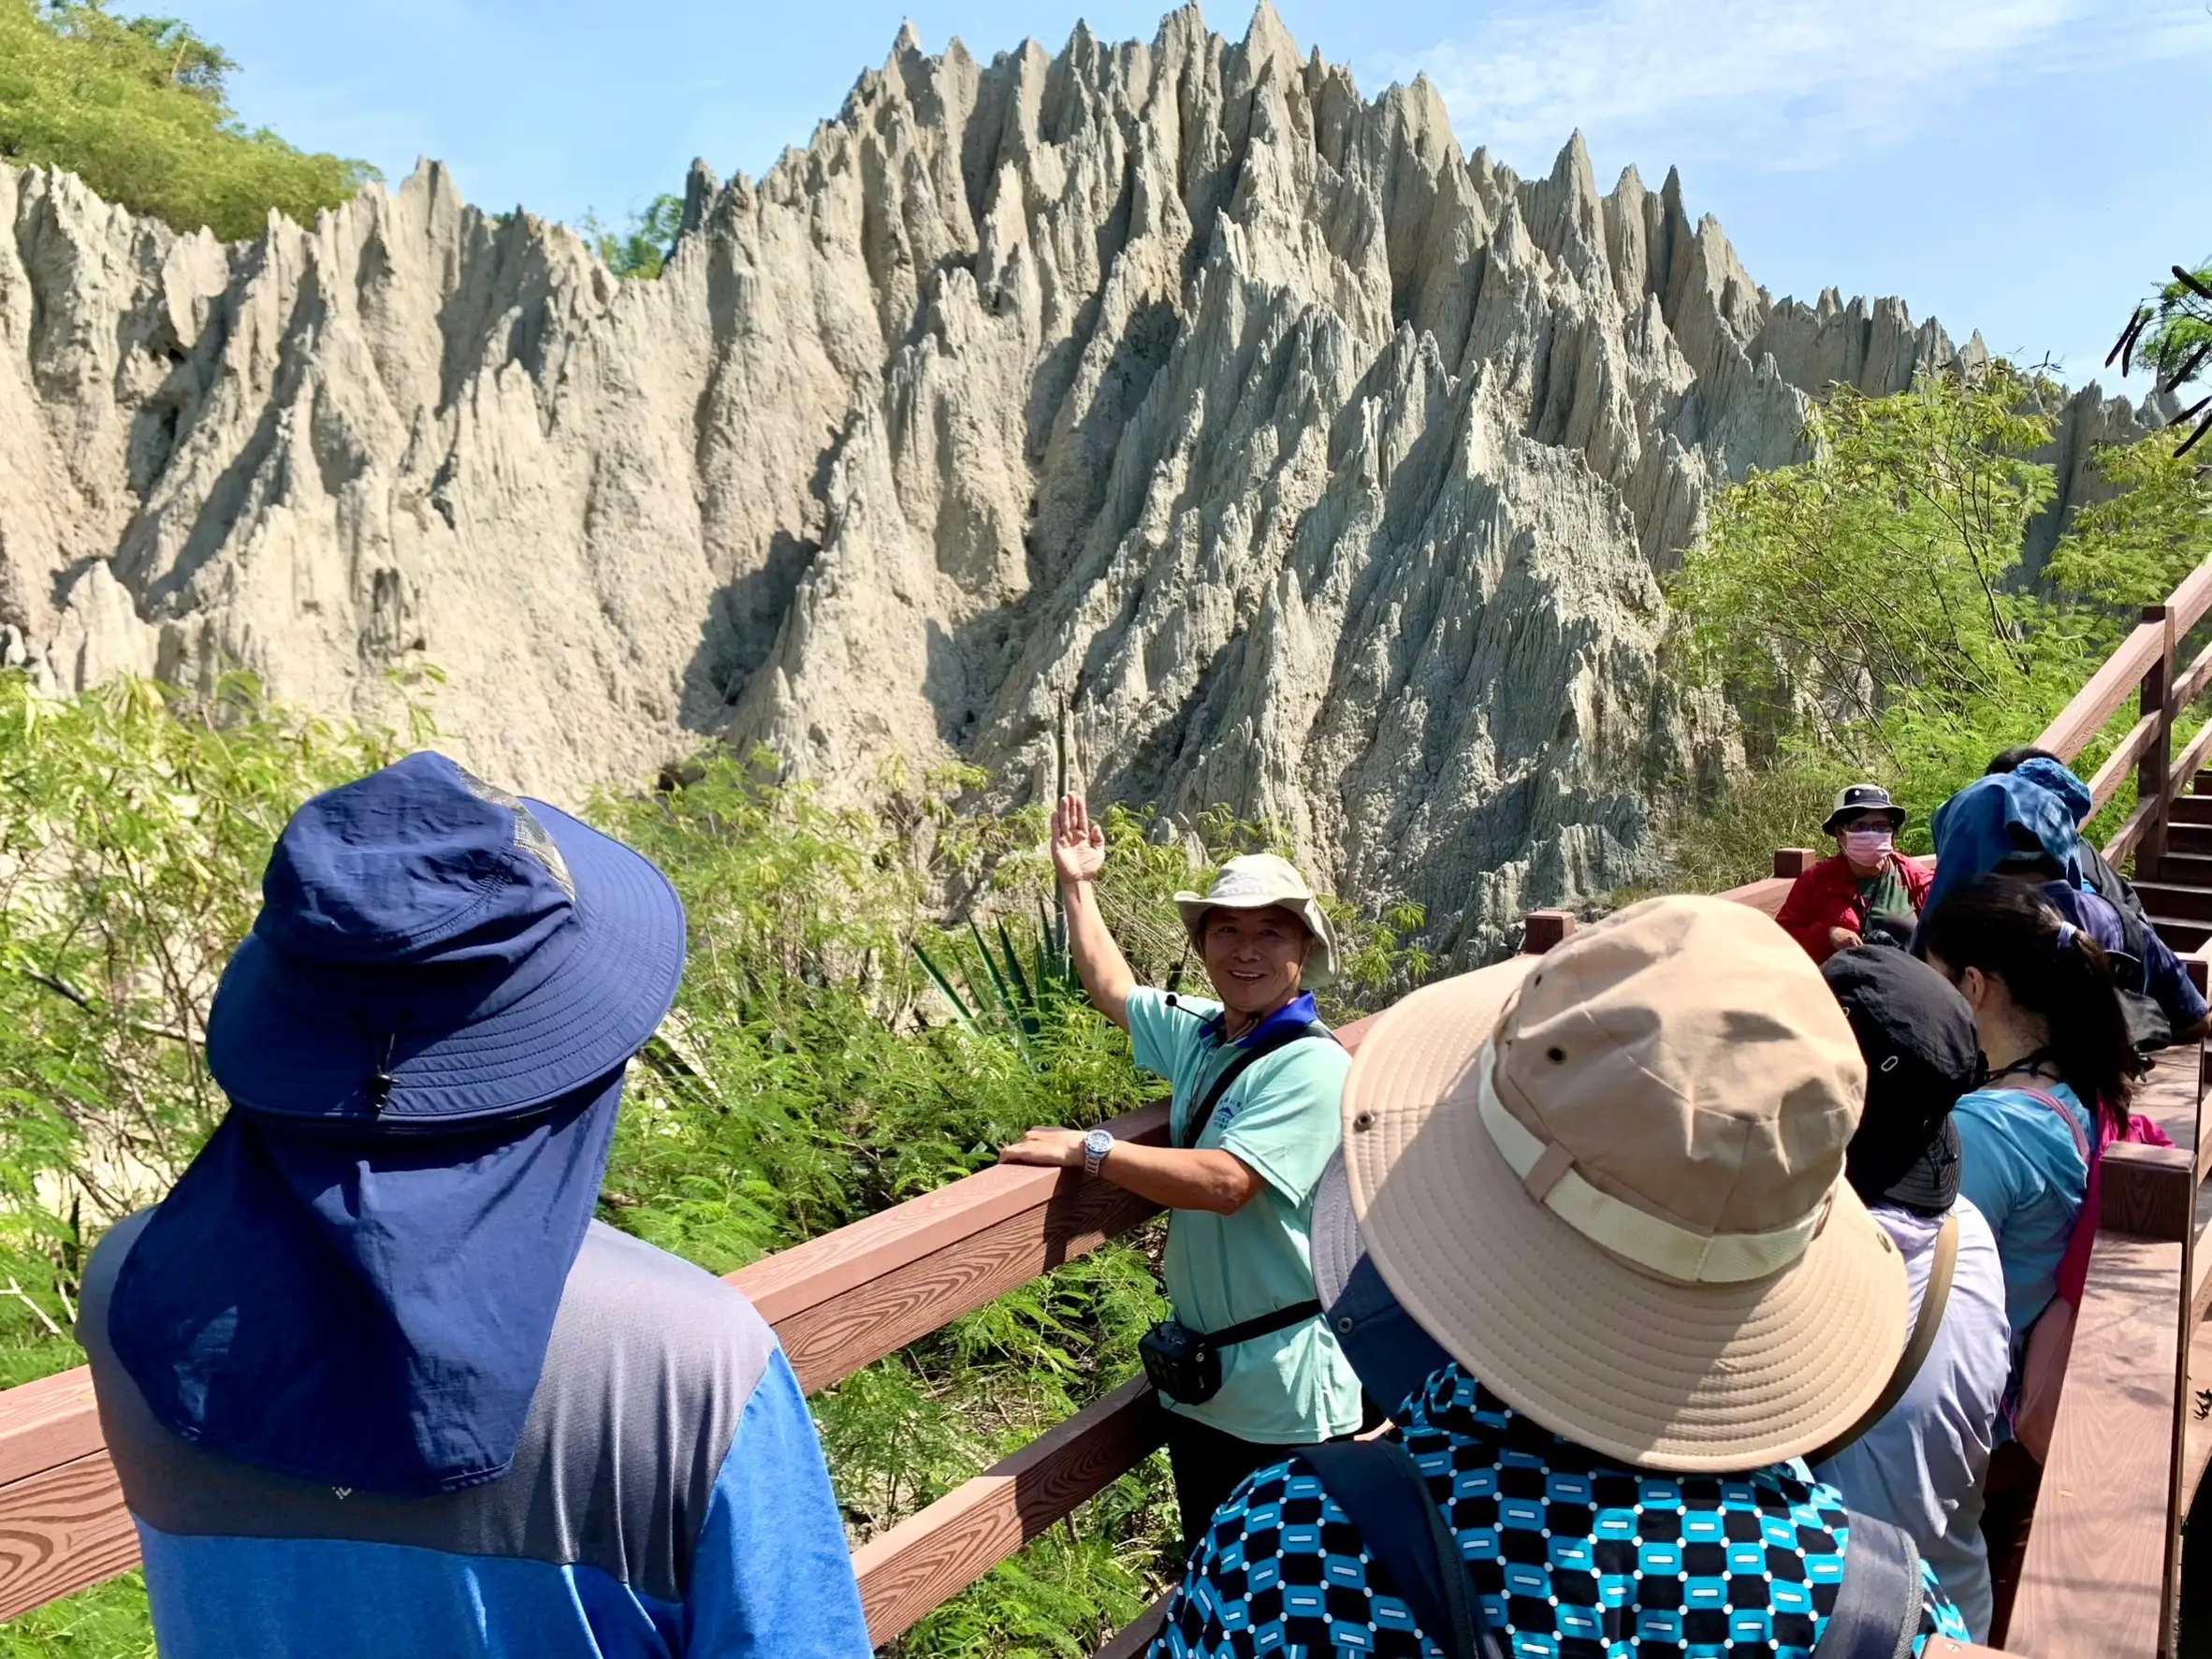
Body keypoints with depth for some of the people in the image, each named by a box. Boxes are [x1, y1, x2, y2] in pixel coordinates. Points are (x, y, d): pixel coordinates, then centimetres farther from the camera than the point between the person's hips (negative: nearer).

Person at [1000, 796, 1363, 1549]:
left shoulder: (1312, 1067, -18)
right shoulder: (1197, 1033, 6)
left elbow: (1225, 1180, -30)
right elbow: (1113, 988, 25)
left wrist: (1088, 1148, -23)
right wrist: (1077, 885, 29)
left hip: (1287, 1402, -8)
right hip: (1199, 1383, 8)